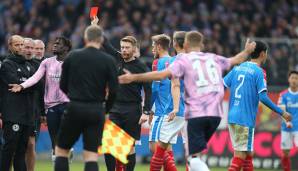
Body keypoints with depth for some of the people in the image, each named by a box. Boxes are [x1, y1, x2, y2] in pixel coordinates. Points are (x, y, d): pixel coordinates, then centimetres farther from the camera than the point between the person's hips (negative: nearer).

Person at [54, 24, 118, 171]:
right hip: (96, 111, 0)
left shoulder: (72, 56, 1)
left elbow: (63, 86, 7)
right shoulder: (108, 61, -2)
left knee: (61, 150, 11)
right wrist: (106, 110, 12)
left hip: (74, 109, 0)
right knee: (91, 155, 1)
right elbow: (113, 90, -4)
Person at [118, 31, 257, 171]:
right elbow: (236, 60, 33)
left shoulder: (184, 59, 1)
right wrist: (247, 51, 53)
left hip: (196, 114, -5)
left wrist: (134, 77, -13)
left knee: (194, 157, -5)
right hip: (215, 114, 5)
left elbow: (163, 74, -14)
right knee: (195, 152, 20)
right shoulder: (213, 58, 16)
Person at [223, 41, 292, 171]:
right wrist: (282, 113, -9)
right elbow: (263, 97, -16)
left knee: (248, 154, 15)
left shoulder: (237, 68, 12)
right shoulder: (258, 72, -8)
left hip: (232, 117, 7)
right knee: (240, 155, -6)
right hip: (246, 120, -7)